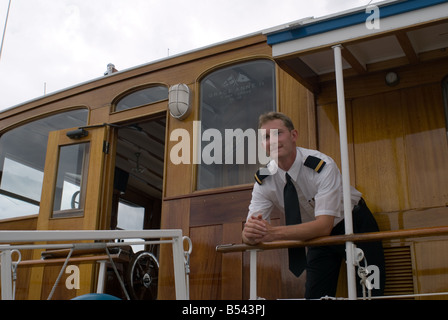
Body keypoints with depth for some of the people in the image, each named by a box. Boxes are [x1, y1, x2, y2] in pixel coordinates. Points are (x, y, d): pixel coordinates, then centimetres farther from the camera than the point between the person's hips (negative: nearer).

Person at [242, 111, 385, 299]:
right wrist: (250, 233, -47)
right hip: (318, 235, 4)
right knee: (315, 295, 0)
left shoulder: (321, 166, -31)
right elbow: (249, 233, -21)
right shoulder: (263, 180, -17)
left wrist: (273, 233, -53)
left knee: (369, 293, -8)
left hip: (353, 223, -3)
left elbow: (324, 225, -40)